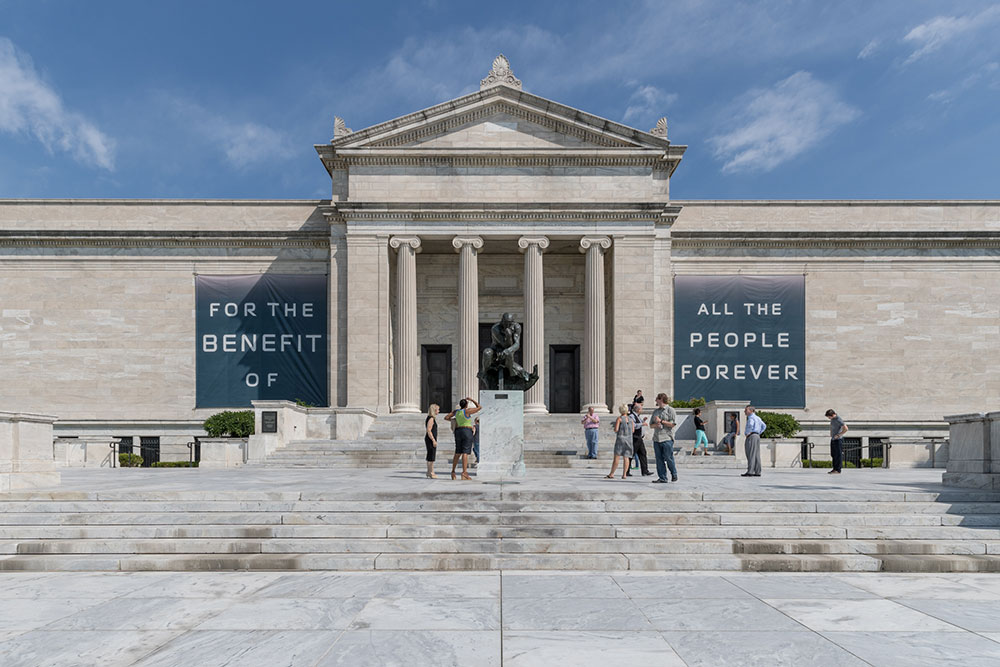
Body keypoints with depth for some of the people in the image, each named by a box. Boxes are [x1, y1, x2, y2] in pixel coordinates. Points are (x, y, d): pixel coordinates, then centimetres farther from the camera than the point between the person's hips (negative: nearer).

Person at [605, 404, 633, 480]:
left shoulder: (619, 418, -6)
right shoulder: (630, 419, 8)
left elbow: (616, 430, -13)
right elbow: (632, 430, 15)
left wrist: (615, 429, 8)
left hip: (620, 438, -4)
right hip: (629, 439, 4)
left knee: (616, 457, -2)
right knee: (626, 458, 3)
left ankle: (611, 474, -1)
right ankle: (624, 474, -2)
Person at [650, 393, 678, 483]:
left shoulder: (670, 410, 0)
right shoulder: (655, 411, 19)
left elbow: (673, 424, -10)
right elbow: (651, 424, 19)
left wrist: (661, 421, -10)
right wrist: (656, 425, -3)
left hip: (667, 439, -6)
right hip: (656, 438, 6)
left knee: (668, 458, -4)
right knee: (659, 459, 2)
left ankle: (674, 474, 18)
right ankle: (662, 478, 5)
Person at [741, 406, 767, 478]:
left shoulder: (751, 417, -10)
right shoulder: (757, 418, 19)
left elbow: (750, 424, -32)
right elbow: (764, 426, 28)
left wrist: (748, 433, -20)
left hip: (752, 436, -9)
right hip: (757, 436, 9)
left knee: (751, 455, -10)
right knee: (756, 455, 8)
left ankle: (750, 471, -13)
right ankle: (757, 472, 8)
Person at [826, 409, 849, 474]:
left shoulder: (838, 420, -19)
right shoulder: (832, 418, 8)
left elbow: (845, 428, -24)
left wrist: (838, 435, -19)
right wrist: (831, 434, 17)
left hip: (838, 439, -9)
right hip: (833, 439, 9)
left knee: (838, 455, -6)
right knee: (833, 454, 11)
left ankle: (838, 470, -5)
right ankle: (835, 468, 16)